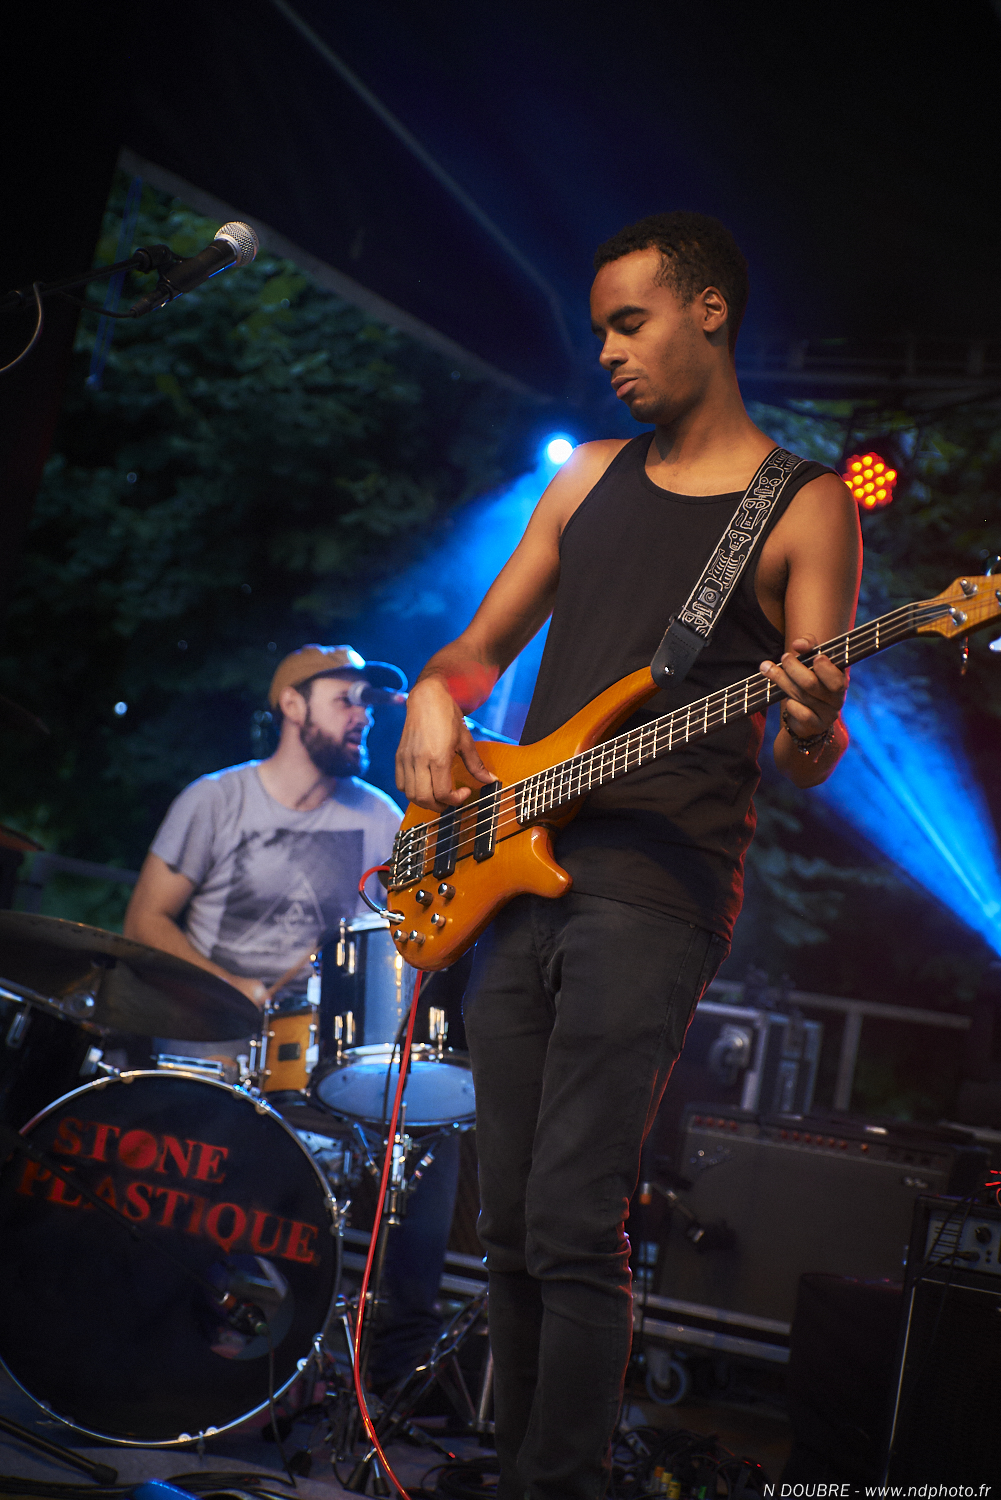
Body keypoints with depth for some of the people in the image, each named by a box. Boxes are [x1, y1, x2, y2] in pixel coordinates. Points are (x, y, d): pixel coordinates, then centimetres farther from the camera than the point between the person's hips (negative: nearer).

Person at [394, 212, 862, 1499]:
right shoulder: (591, 478, 16)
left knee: (573, 1225, -13)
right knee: (511, 1225, 8)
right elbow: (485, 643, 22)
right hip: (517, 865, 6)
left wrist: (814, 728, -25)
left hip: (660, 883, -6)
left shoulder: (806, 508, 1)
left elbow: (806, 764, -2)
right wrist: (435, 697, 0)